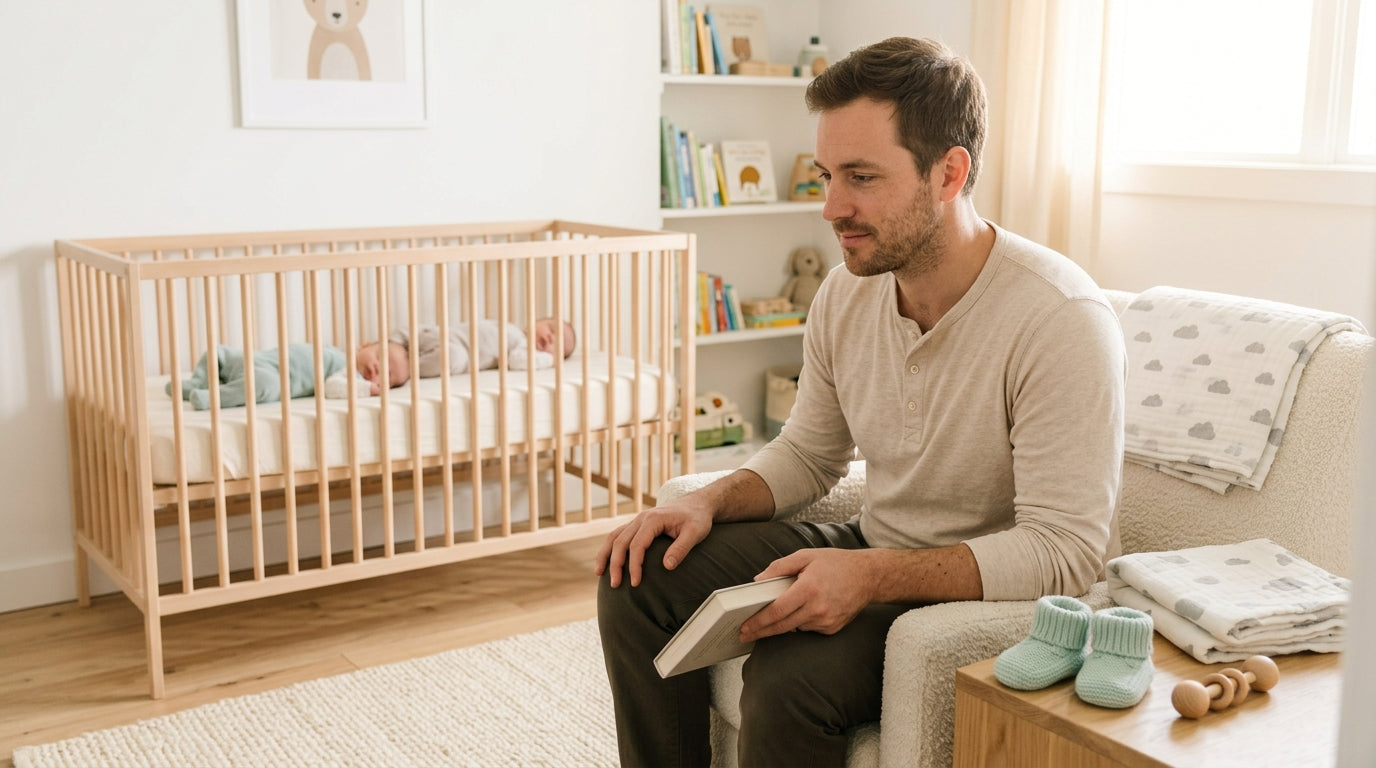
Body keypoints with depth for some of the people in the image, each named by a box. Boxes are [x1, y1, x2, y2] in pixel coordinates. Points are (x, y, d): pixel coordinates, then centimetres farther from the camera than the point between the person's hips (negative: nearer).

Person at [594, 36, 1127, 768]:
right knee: (639, 576, -5)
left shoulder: (1062, 321, -24)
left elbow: (1064, 551, -26)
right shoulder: (846, 292, -2)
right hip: (871, 552, 7)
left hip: (990, 594, -7)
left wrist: (872, 578, -34)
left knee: (787, 677, -31)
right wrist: (709, 503, -7)